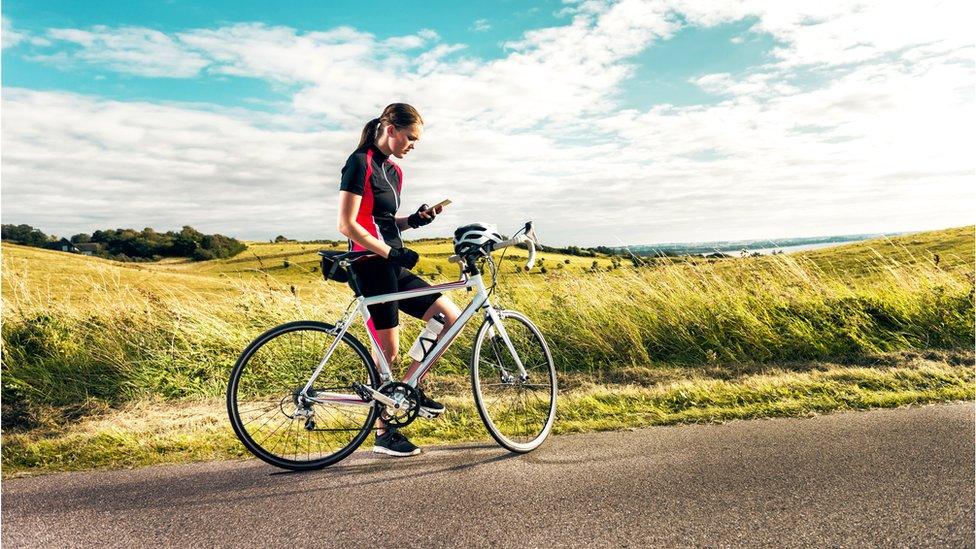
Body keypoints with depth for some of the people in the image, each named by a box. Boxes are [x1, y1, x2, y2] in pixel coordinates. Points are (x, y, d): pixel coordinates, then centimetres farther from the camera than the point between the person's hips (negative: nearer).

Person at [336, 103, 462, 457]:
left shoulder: (393, 171, 16)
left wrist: (414, 220, 3)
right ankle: (383, 433, 13)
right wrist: (391, 252, -18)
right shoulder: (360, 163, -10)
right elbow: (347, 225, -17)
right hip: (372, 268, -9)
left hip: (393, 268, 9)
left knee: (452, 317, 4)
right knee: (388, 351, -3)